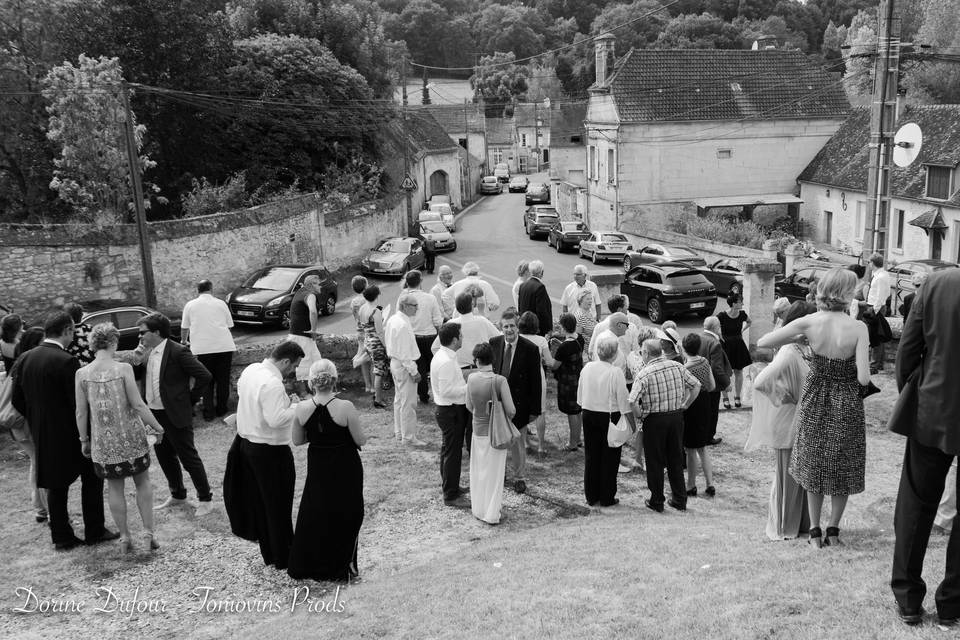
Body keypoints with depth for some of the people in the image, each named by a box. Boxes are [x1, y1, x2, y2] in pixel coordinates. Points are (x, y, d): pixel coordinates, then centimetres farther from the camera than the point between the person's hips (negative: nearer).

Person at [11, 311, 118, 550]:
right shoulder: (66, 361, -21)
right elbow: (79, 402, -19)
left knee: (56, 485, 15)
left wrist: (38, 421, 17)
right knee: (91, 477, 11)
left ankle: (61, 537, 21)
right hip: (70, 434, -6)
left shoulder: (24, 359, 1)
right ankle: (94, 532, 15)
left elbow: (17, 400, 7)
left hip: (42, 435, 6)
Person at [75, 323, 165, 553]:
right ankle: (148, 532, 12)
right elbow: (138, 405, -14)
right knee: (143, 482, 16)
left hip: (104, 441, 2)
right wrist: (157, 427, -2)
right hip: (131, 437, -2)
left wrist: (84, 440, 11)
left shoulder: (82, 374, -6)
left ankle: (124, 537, 20)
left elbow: (81, 412, -2)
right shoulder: (123, 369, -13)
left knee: (114, 487, 15)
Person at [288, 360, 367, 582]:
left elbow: (297, 440, 1)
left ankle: (304, 566, 30)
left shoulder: (302, 409, -12)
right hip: (345, 470, -3)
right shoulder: (345, 407, -22)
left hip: (318, 470, 3)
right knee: (346, 516, 15)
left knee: (314, 515, 20)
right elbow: (361, 440, -15)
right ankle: (341, 567, 24)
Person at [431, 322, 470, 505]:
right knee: (452, 452, 1)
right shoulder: (446, 362, -25)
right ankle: (450, 495, 12)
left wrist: (465, 384, 9)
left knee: (449, 450, 22)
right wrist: (469, 387, -19)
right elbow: (446, 390, -26)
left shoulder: (442, 356, 7)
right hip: (451, 412, -10)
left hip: (447, 409, 10)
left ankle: (449, 486, 38)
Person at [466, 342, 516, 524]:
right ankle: (492, 514, 16)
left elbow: (469, 406, 1)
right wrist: (505, 420, 4)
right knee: (494, 473, 10)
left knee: (478, 471, 18)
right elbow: (511, 410, -17)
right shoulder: (500, 381, -20)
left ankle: (479, 510, 28)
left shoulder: (472, 379, -11)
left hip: (478, 430, 2)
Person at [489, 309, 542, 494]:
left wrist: (534, 409, -9)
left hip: (518, 404, -2)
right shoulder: (493, 344, -3)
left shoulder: (530, 349, -12)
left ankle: (519, 477, 29)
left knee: (518, 442, 11)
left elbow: (536, 382, -9)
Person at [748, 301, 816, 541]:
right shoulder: (788, 355, -23)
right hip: (788, 425, -8)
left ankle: (802, 523, 31)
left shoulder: (807, 350, 4)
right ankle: (783, 528, 20)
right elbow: (761, 382, -34)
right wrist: (783, 397, -20)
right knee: (788, 474, 5)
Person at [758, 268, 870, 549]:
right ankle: (833, 530, 25)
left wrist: (797, 338, 2)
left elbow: (761, 343, -11)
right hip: (846, 405, -2)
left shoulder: (809, 322, -13)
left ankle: (815, 531, 23)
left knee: (814, 465, 18)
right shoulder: (858, 328, -18)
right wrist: (866, 364, 0)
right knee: (843, 468, 19)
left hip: (815, 402, 2)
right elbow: (863, 378, -22)